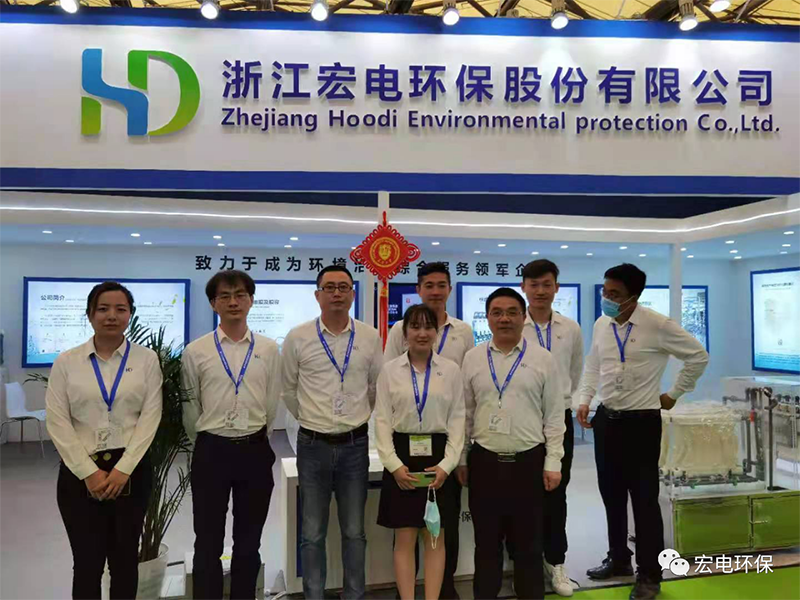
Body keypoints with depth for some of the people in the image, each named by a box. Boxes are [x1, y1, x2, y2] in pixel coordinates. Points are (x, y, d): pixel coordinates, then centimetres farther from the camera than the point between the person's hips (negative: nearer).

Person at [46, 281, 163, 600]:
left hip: (131, 469, 0)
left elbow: (150, 417, -5)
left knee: (125, 559, 11)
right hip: (80, 471, 0)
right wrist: (89, 472, -11)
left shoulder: (146, 359, 0)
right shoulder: (66, 361, 1)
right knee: (87, 562, 7)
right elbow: (57, 422, -4)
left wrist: (122, 469, -13)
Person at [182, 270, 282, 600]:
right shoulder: (195, 351, -3)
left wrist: (253, 440, 10)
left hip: (255, 452, 1)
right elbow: (190, 408, 4)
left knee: (249, 542, 14)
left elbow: (272, 405, 7)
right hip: (211, 452, -1)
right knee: (208, 542, 8)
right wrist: (208, 445, 11)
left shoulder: (269, 350, 1)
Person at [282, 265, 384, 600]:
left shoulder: (370, 338, -1)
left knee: (354, 532, 13)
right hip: (313, 445, -1)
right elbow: (289, 390, 7)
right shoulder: (298, 338, -4)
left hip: (355, 445, 1)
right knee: (312, 534, 11)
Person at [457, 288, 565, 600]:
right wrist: (461, 460, 7)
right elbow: (464, 413, 7)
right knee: (486, 542, 13)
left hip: (529, 462, -1)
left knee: (528, 542, 11)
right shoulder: (472, 358, 4)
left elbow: (554, 416, 1)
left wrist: (553, 463, -3)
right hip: (484, 462, 1)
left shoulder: (543, 359, 0)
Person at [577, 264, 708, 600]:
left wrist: (674, 394, 0)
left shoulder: (658, 326, -13)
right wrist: (585, 401, 4)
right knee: (611, 494, 15)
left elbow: (698, 356, -3)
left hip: (641, 421, -5)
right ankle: (619, 559, 34)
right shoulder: (601, 325, 3)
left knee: (644, 499, 3)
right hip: (606, 419, 5)